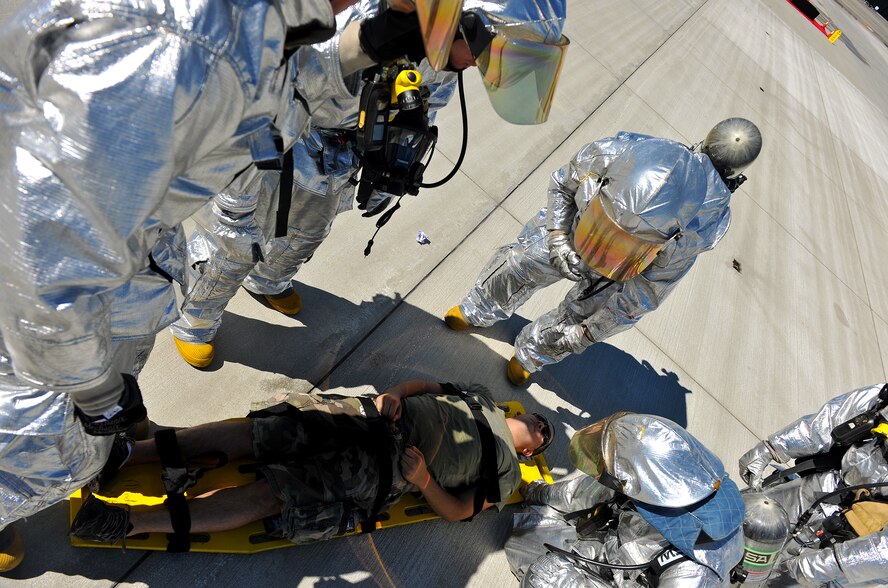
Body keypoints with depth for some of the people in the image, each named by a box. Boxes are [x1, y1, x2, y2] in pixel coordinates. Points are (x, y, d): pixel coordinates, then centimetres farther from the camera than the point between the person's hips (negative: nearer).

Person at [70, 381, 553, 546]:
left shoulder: (505, 474, 12)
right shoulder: (484, 399, 22)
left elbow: (457, 511, 3)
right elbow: (423, 384, 18)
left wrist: (423, 480, -14)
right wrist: (392, 396, -3)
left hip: (382, 475, -3)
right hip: (376, 420, 3)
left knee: (266, 496, -16)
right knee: (250, 433, -12)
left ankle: (127, 523, -12)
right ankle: (124, 452, -6)